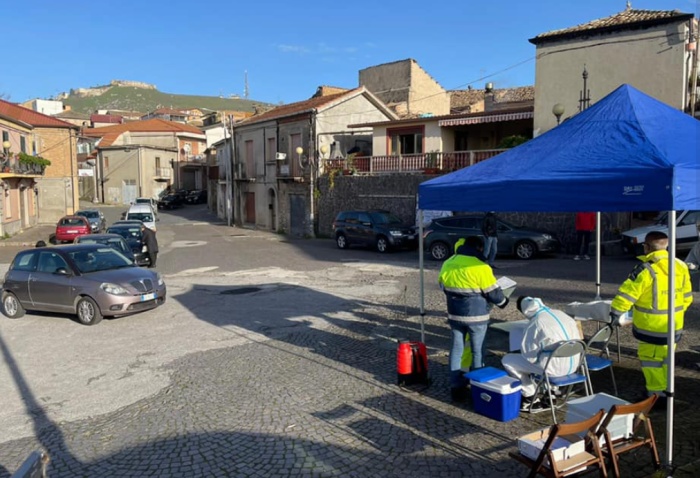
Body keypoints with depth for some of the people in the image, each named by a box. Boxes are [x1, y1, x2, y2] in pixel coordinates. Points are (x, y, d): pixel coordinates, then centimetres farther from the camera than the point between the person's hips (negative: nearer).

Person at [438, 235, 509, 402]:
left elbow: (443, 287, 13)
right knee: (478, 351, 10)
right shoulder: (480, 267, -18)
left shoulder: (448, 264, 1)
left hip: (454, 315, 5)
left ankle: (456, 387, 15)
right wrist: (503, 301, 8)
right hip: (476, 316, -5)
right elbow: (494, 293, -12)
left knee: (456, 349, 13)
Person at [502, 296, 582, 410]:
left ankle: (532, 398, 11)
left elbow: (529, 356, -13)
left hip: (555, 367, -8)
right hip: (574, 364, 8)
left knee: (507, 360, 5)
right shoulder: (560, 313, 6)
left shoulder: (535, 323, -13)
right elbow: (578, 337, 15)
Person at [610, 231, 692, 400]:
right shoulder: (681, 267, 2)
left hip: (651, 326, -7)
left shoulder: (645, 270, -20)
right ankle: (665, 390, 31)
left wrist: (615, 313, -12)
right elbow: (687, 297, 11)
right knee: (665, 356, 20)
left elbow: (627, 293, -19)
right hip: (674, 325, 7)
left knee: (650, 357, 5)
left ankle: (656, 392, 8)